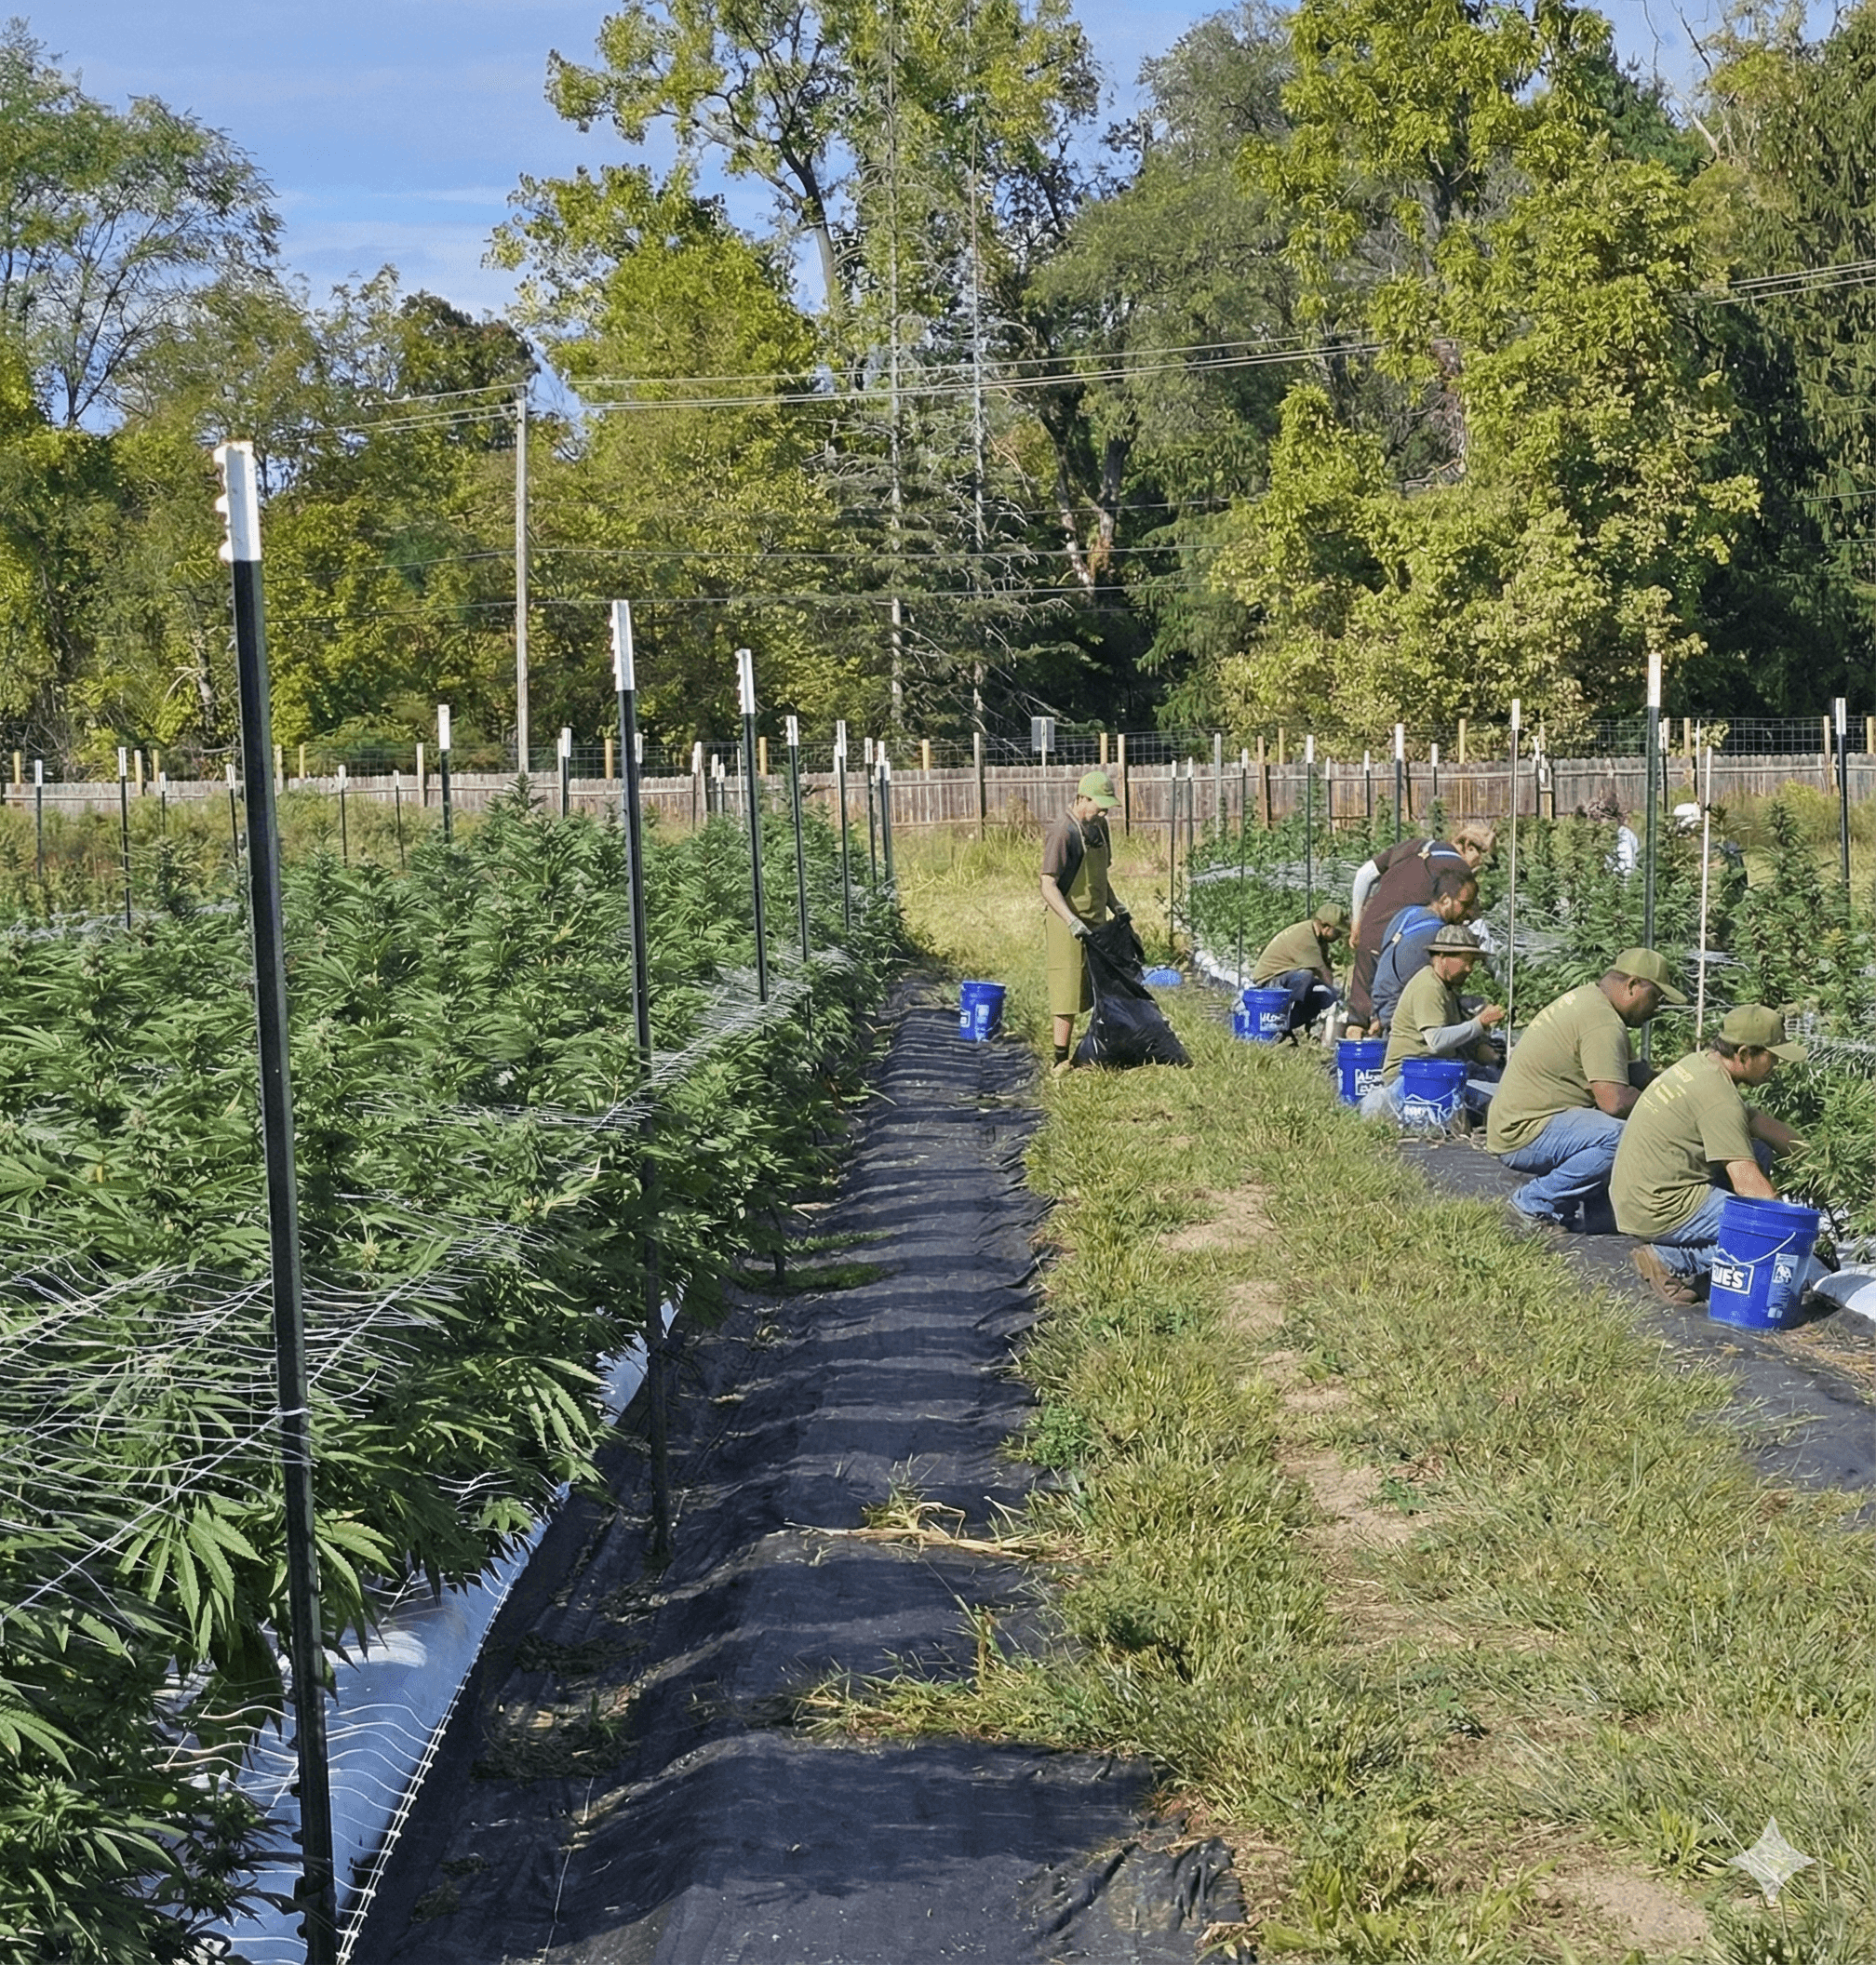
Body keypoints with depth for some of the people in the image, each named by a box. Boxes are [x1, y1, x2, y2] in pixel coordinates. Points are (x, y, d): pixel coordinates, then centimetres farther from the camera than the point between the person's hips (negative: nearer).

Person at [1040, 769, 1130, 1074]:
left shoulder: (1098, 827, 11)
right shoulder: (1062, 833, -17)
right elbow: (1048, 886, -23)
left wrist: (1115, 906, 13)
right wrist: (1072, 922, -33)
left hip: (1097, 923, 9)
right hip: (1068, 926, -9)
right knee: (1069, 994, -6)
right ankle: (1061, 1061, 0)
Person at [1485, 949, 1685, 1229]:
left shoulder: (1586, 997, 14)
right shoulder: (1604, 1024, -20)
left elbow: (1633, 1074, 23)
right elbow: (1615, 1102, -28)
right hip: (1525, 1135, -11)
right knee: (1623, 1138, -30)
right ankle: (1535, 1203, -13)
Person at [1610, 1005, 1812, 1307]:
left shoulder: (1698, 1064, 9)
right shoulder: (1718, 1098, -20)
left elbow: (1757, 1121, 22)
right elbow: (1747, 1183, -22)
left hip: (1636, 1195, 10)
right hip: (1661, 1211, -10)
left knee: (1759, 1151, 17)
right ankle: (1674, 1262, -7)